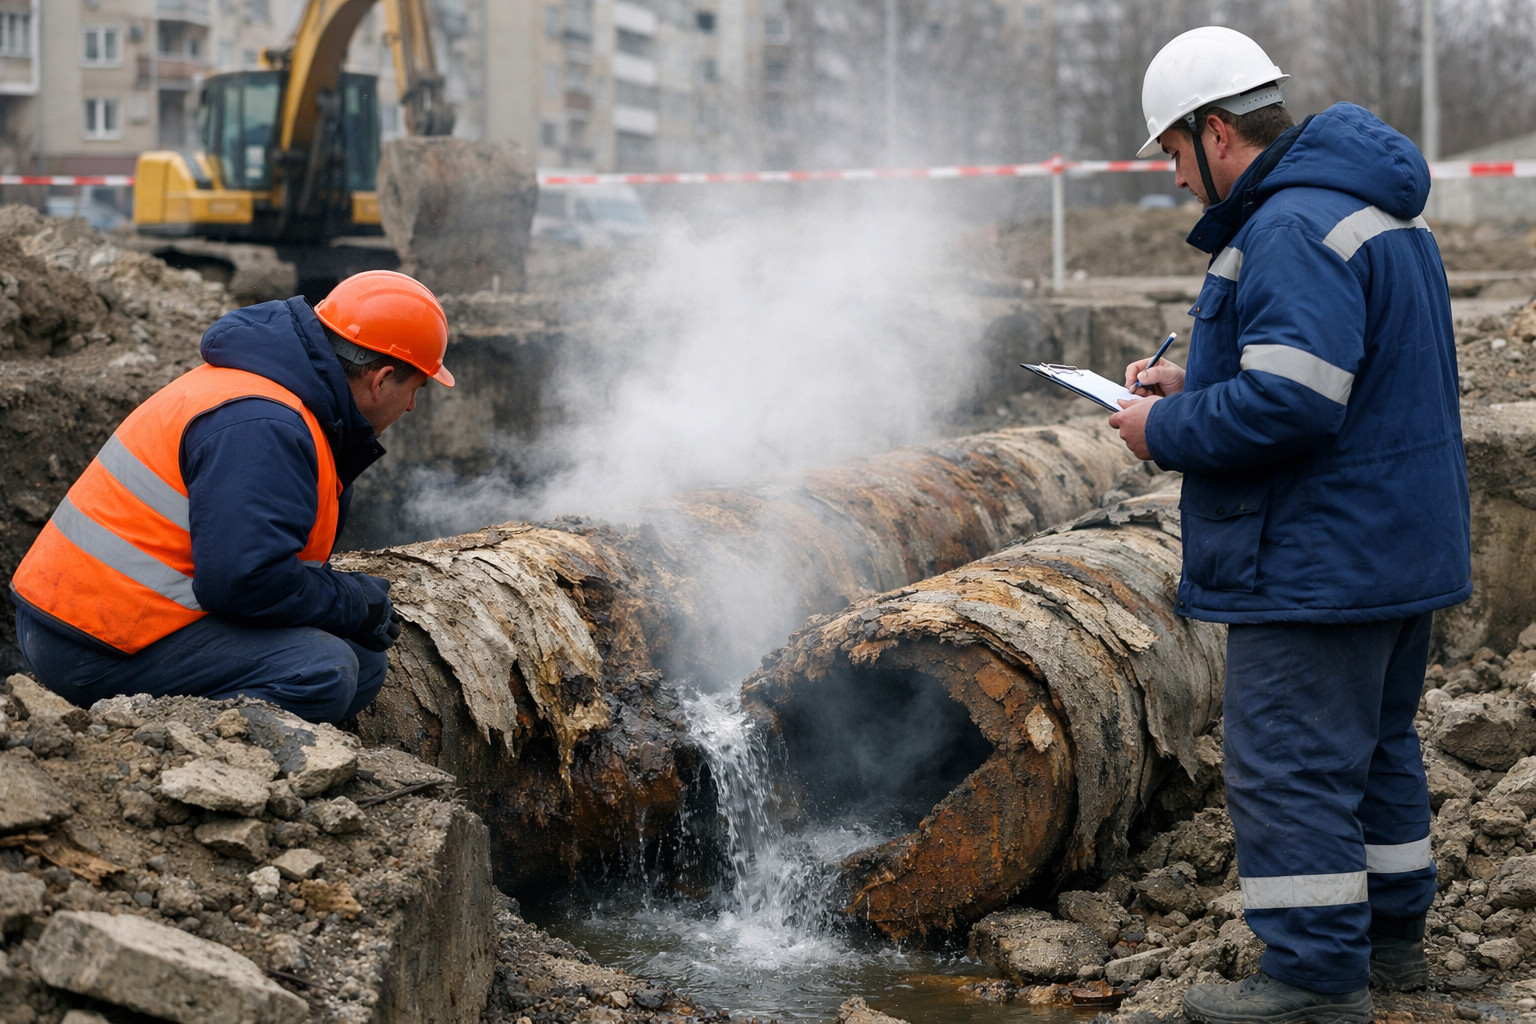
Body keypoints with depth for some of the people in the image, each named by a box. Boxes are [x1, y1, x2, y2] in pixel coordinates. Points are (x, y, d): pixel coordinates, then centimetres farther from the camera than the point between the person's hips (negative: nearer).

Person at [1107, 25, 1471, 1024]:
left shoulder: (1292, 230, -21)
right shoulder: (1376, 211, 15)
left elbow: (1290, 405, -29)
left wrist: (1166, 433, -14)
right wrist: (1194, 384, 15)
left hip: (1321, 560, -11)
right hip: (1403, 546, 11)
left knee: (1291, 765, -4)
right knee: (1376, 745, 21)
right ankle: (1391, 933, 32)